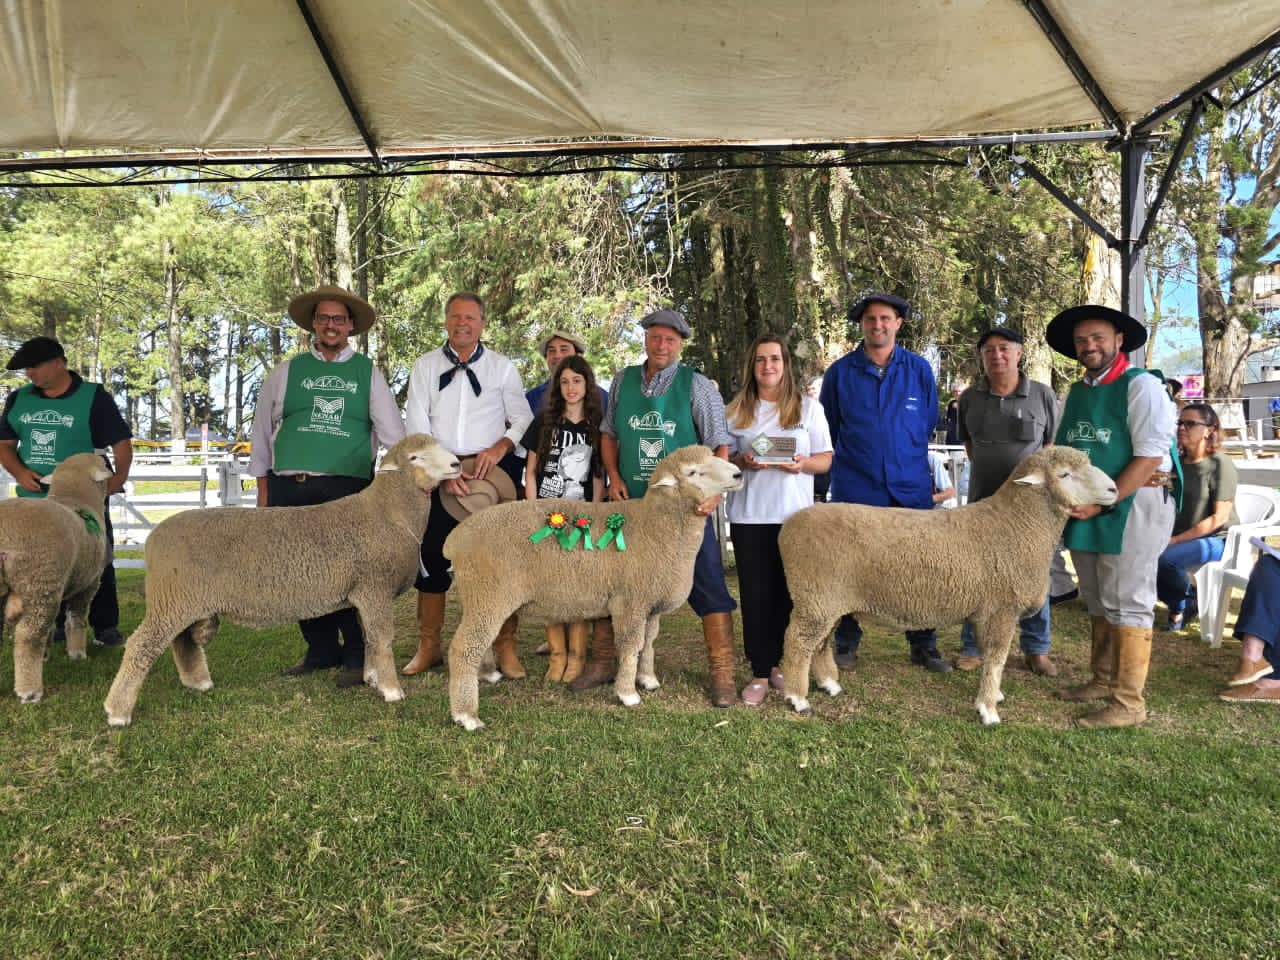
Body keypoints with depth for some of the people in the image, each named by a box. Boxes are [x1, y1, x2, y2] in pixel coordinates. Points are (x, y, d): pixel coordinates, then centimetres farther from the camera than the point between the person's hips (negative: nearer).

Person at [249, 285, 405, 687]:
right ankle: (322, 649, 22)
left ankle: (357, 655, 9)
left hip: (347, 489, -2)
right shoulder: (286, 372, 12)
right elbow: (262, 431, 14)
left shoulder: (368, 373, 10)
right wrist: (263, 489, 10)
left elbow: (393, 433, 6)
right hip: (288, 489, 3)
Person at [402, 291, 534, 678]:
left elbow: (523, 418, 5)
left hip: (493, 471, -1)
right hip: (438, 472, 1)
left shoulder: (502, 366, 7)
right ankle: (428, 647, 17)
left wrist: (500, 447, -14)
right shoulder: (425, 366, 7)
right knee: (431, 558, 4)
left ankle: (505, 648, 6)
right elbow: (416, 426, 1)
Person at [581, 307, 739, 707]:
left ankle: (722, 674, 8)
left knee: (707, 586, -1)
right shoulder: (624, 381, 7)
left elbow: (719, 445, -5)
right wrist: (614, 476, 2)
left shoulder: (697, 386, -4)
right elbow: (608, 433, 16)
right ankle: (603, 661, 27)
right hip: (631, 505, 4)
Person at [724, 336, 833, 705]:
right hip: (749, 515, 0)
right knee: (755, 594, -1)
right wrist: (742, 461, -12)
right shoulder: (735, 410, 9)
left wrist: (804, 464, -15)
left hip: (795, 515, 0)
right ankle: (760, 674, 7)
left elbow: (826, 459, 6)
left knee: (787, 593, 4)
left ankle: (776, 663, 21)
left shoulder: (808, 407, 7)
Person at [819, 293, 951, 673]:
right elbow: (827, 430, 11)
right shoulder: (840, 372, 2)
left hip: (911, 486, 1)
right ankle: (846, 643, 18)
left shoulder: (919, 369, 5)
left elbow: (929, 425, 14)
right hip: (855, 486, -1)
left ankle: (923, 645, 18)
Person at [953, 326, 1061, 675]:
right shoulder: (969, 398, 2)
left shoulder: (1043, 396, -4)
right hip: (983, 501, 2)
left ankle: (1036, 650, 22)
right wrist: (988, 470, 8)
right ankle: (972, 648, 19)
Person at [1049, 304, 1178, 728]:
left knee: (1126, 604, -5)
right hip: (1086, 508, 7)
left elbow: (1151, 455, -17)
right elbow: (1062, 451, 17)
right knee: (1097, 602, 15)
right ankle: (1103, 681, 28)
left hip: (1132, 503, -7)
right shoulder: (1077, 392, 13)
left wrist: (1100, 503, -20)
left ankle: (1129, 702, 2)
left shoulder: (1141, 385, -9)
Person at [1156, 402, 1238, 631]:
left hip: (1217, 539, -6)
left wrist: (1175, 540, -18)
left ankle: (1182, 605, 0)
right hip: (1180, 538, 6)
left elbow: (1220, 517, -14)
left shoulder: (1220, 464, -9)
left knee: (1162, 558, -32)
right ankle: (1179, 603, 4)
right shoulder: (1176, 461, 8)